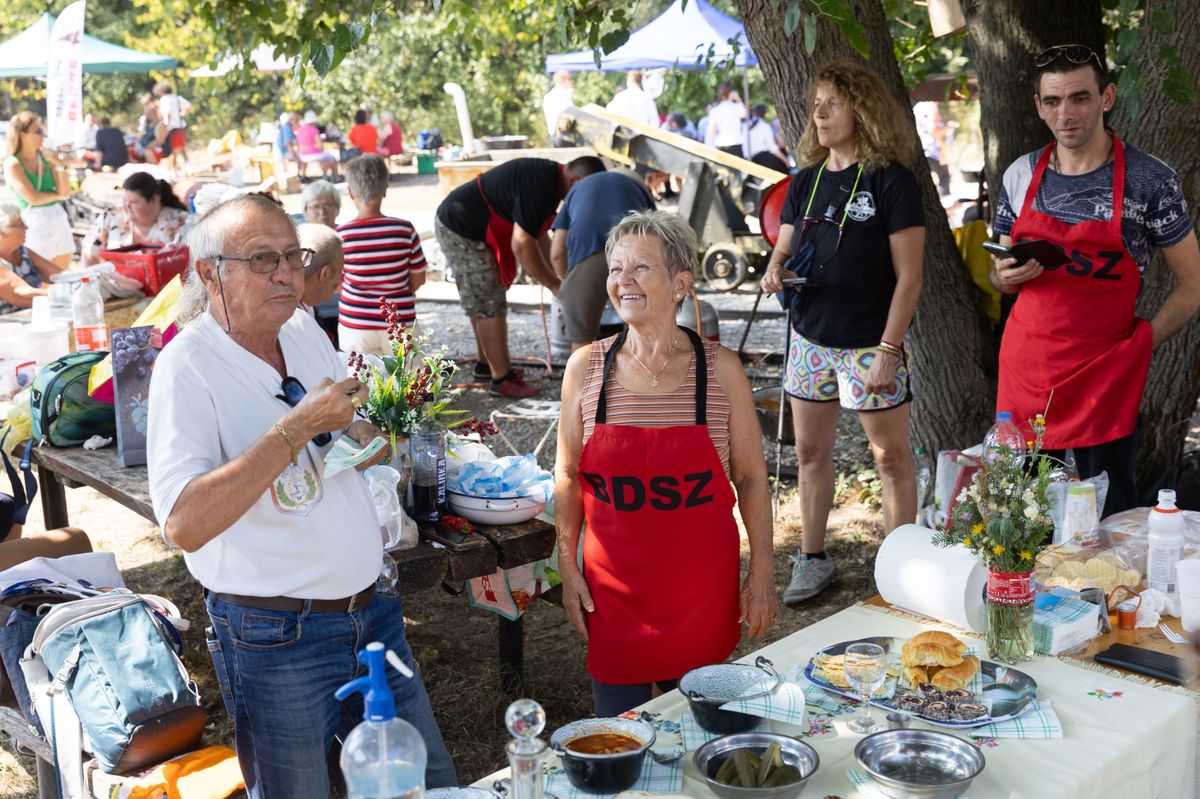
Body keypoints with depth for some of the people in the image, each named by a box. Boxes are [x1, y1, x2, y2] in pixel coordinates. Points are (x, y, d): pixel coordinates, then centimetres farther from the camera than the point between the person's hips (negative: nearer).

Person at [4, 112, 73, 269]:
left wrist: (57, 163, -6)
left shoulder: (45, 157, 8)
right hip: (36, 223, -6)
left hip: (59, 218, 6)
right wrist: (57, 195, 1)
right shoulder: (13, 164, -8)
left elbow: (65, 192, 2)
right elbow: (33, 199, -14)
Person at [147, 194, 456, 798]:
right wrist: (297, 428, -29)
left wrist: (366, 436, -3)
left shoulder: (305, 331, 5)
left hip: (371, 609, 7)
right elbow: (184, 524, -29)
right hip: (276, 637, -6)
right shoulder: (188, 365, -16)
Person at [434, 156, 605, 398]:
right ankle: (502, 378, 0)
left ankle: (486, 363, 32)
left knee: (483, 302, 19)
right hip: (461, 230, -11)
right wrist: (555, 286, -16)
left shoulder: (548, 177, 7)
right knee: (489, 305, -6)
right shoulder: (540, 185, -25)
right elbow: (522, 245, -26)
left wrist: (556, 280, 14)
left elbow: (539, 237, 16)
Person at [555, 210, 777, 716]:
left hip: (702, 587, 0)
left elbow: (751, 477, 0)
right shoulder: (586, 368, -4)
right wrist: (567, 566, 2)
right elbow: (568, 476, 5)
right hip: (612, 585, 1)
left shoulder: (721, 369, -6)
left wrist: (762, 573, 0)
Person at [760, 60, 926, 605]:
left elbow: (908, 275, -12)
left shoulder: (891, 181, -10)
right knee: (811, 452, 13)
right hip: (810, 339, 6)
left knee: (890, 456, 4)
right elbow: (783, 249, 16)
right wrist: (774, 273, -8)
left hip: (868, 344, -6)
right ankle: (813, 560, 27)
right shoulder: (806, 181, 7)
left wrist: (889, 349, -17)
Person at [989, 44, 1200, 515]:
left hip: (1104, 376, -3)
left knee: (1107, 523, 5)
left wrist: (1140, 344, -10)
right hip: (1024, 366, 4)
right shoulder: (1020, 175, 5)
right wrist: (1006, 275, -7)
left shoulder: (1150, 181, -7)